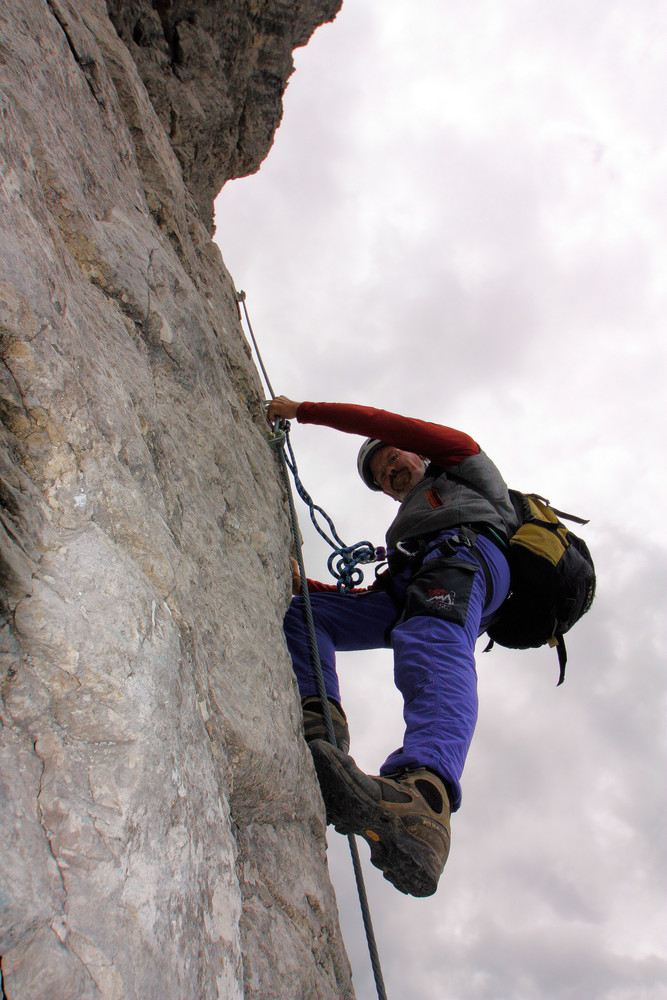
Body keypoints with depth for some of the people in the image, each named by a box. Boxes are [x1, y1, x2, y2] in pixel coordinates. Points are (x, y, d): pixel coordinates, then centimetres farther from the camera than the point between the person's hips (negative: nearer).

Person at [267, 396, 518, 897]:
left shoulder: (463, 464, 33)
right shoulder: (411, 517, 45)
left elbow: (388, 424, 19)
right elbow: (375, 595, 34)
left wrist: (303, 410, 24)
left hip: (465, 552, -7)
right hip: (409, 586, 7)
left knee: (433, 648, -38)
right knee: (299, 611, -7)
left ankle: (424, 789, -65)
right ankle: (319, 723, -32)